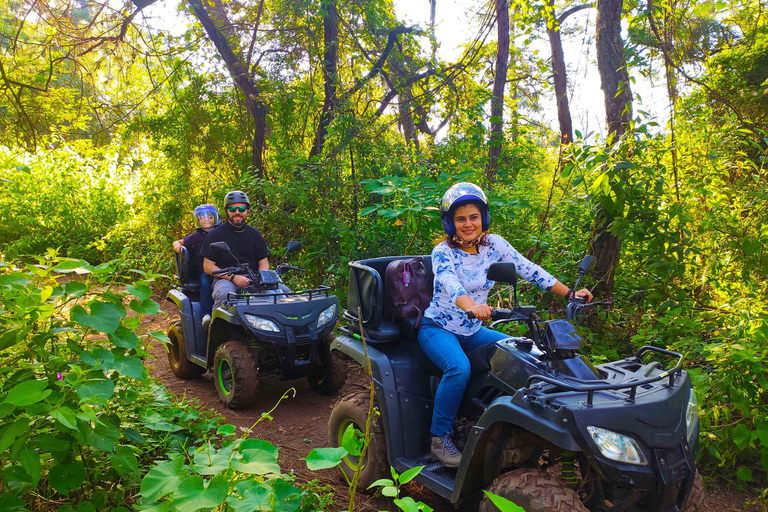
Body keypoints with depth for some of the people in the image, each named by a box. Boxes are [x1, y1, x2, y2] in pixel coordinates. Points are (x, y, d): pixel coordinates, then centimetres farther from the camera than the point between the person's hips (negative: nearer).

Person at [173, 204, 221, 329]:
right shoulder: (196, 237, 16)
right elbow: (178, 242, 23)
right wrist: (177, 245, -1)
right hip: (204, 270, 0)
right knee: (205, 283, -35)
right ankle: (206, 314, -40)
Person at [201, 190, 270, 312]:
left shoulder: (255, 234, 19)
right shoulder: (215, 235, 8)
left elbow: (263, 262, 18)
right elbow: (208, 266, 2)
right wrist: (232, 277, -12)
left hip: (252, 279, 3)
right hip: (225, 279, -3)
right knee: (225, 294, -39)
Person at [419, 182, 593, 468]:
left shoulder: (494, 244, -4)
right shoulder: (442, 253, -18)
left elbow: (529, 270, -6)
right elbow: (450, 283, -39)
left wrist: (569, 294, -15)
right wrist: (470, 306, -60)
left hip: (472, 331, 5)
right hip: (438, 329, -5)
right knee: (459, 369, -33)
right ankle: (440, 438, -15)